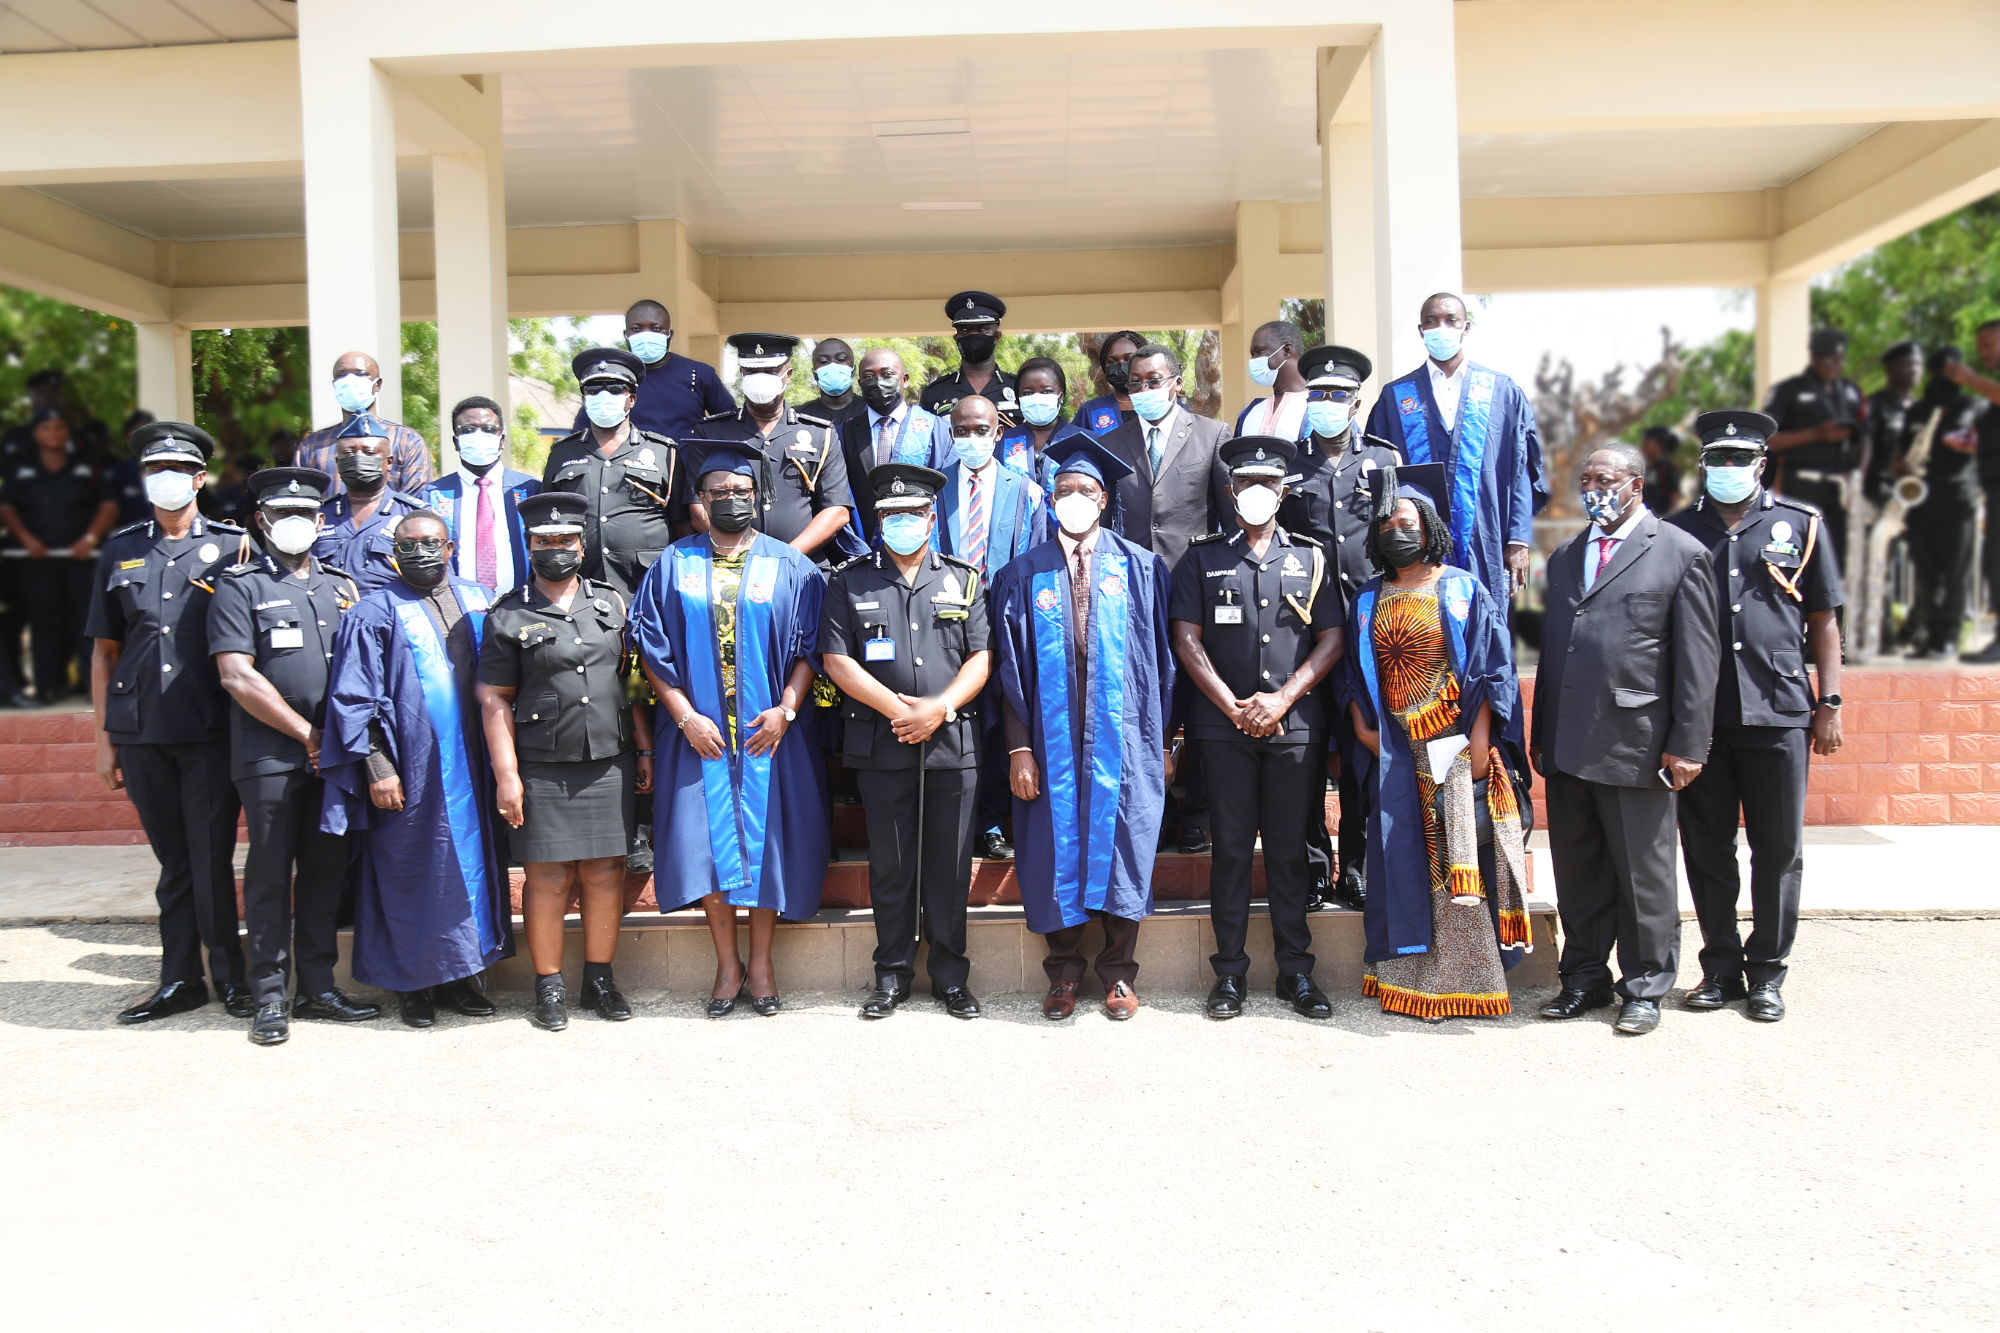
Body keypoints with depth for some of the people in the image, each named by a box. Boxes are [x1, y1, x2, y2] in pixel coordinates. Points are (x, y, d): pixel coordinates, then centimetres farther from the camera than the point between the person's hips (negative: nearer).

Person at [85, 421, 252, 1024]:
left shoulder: (232, 545, 4)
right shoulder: (120, 551, 13)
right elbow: (104, 650, 14)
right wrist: (104, 737, 10)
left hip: (211, 731, -3)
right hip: (141, 733, 3)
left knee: (211, 858, -1)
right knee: (173, 861, 11)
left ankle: (230, 975, 13)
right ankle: (180, 980, 19)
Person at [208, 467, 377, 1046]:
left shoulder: (341, 586, 16)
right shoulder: (239, 586, 1)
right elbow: (237, 676, -9)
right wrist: (308, 734, -8)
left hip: (334, 754, 4)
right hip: (270, 755, -4)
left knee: (327, 870, 7)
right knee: (270, 873, 0)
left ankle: (318, 986, 17)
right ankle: (270, 995, 9)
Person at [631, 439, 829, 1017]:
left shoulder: (791, 567, 4)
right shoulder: (673, 565, 5)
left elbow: (810, 647, 2)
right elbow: (653, 650, 2)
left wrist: (785, 710, -11)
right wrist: (686, 717, -8)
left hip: (770, 733, 0)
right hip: (700, 734, 1)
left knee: (767, 840, 2)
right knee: (709, 844, 0)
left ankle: (761, 962, 15)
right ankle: (727, 963, 14)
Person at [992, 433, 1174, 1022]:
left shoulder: (1140, 568, 5)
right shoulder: (1025, 573, 6)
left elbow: (1159, 656, 5)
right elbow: (1011, 666, 3)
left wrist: (1161, 739, 0)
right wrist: (1018, 747, -5)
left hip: (1122, 734, 0)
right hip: (1053, 735, 1)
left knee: (1121, 845, 2)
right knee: (1058, 847, 5)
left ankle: (1118, 973, 16)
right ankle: (1064, 973, 19)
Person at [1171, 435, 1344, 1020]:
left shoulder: (1310, 557, 11)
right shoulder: (1203, 558, 8)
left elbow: (1332, 640, 6)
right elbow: (1186, 639, 1)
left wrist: (1283, 698, -7)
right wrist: (1234, 706, -7)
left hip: (1295, 725, 1)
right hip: (1225, 725, -1)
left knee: (1289, 847, 5)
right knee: (1231, 846, 3)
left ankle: (1295, 970, 14)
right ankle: (1230, 970, 10)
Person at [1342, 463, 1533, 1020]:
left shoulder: (1464, 590, 2)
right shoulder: (1369, 600, 12)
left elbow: (1492, 666, -2)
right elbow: (1355, 672, 14)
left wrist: (1479, 738, -10)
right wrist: (1361, 726, -1)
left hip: (1457, 744, -3)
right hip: (1395, 749, 3)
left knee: (1458, 857, -5)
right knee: (1403, 853, 4)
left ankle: (1466, 976, 2)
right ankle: (1409, 974, 11)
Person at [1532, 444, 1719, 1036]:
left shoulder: (1681, 553, -1)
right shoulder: (1565, 556, 17)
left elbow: (1699, 659, -5)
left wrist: (1686, 745, -10)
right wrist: (1541, 734, 15)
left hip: (1635, 744, -5)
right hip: (1567, 745, 5)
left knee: (1643, 875, 5)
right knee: (1576, 870, 12)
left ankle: (1645, 988, 18)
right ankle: (1585, 979, 25)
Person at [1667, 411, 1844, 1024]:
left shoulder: (1799, 524, 8)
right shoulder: (1678, 531, 9)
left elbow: (1823, 621, 9)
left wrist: (1829, 704, 2)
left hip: (1777, 714, -1)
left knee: (1779, 848, 4)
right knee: (1707, 849, 6)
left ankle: (1767, 972, 16)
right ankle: (1721, 967, 18)